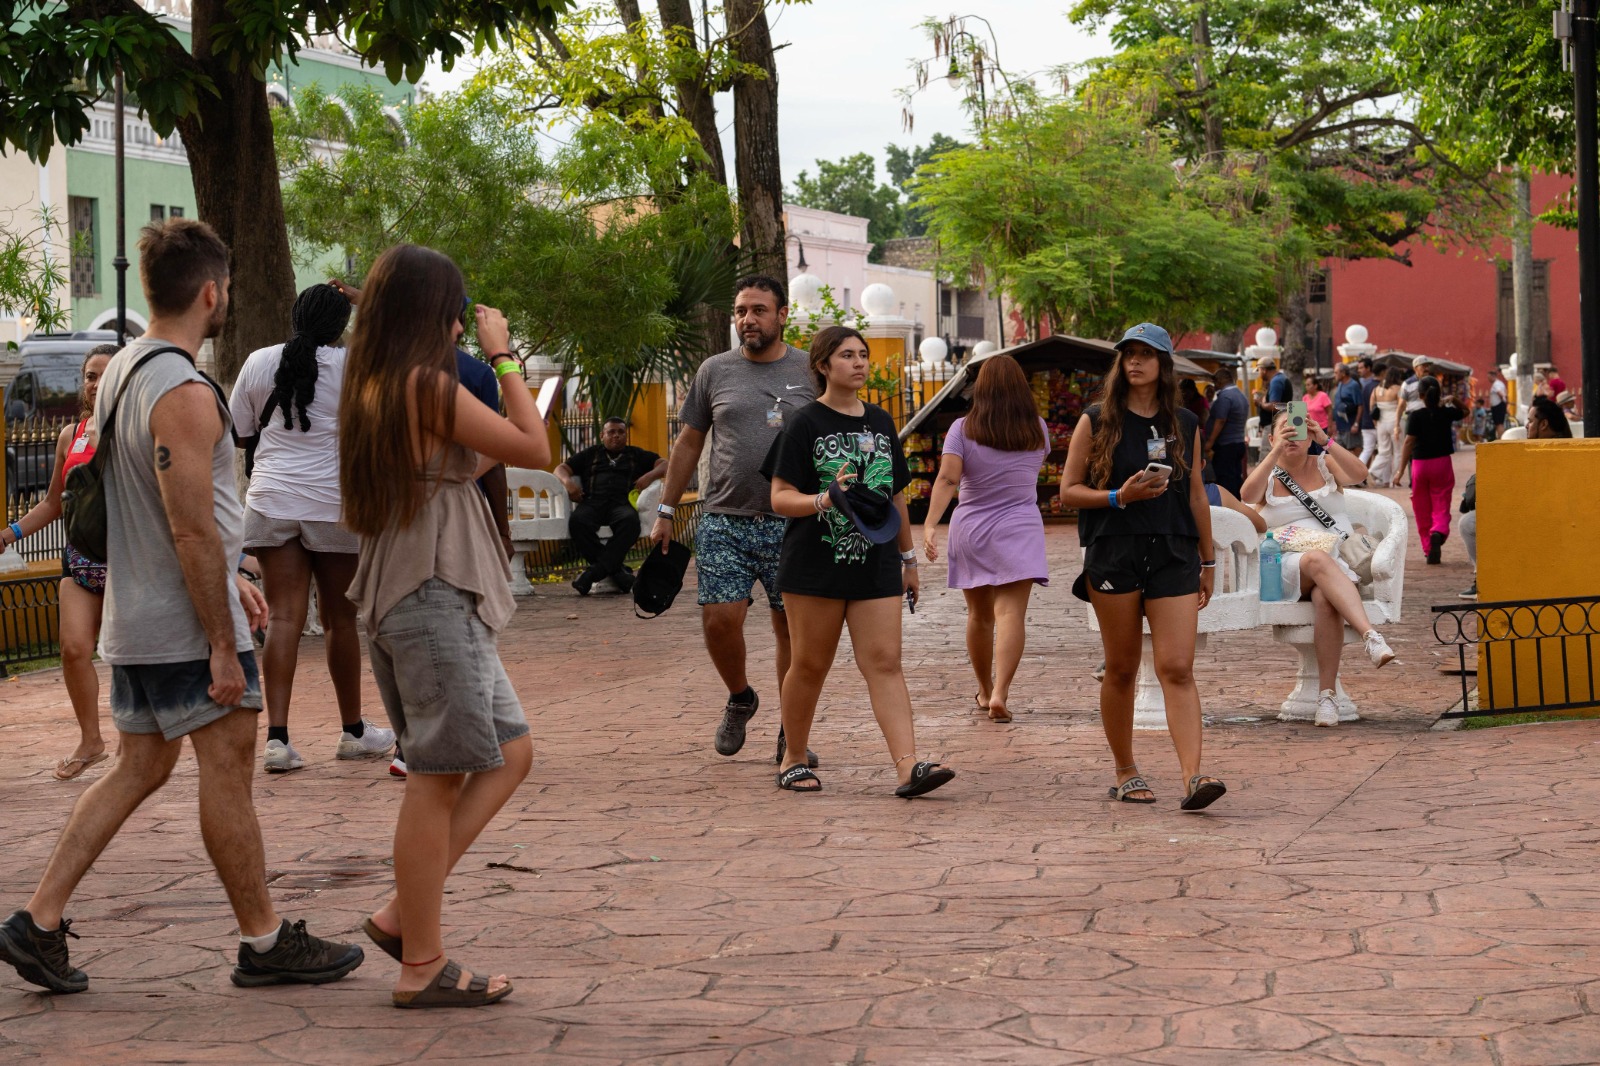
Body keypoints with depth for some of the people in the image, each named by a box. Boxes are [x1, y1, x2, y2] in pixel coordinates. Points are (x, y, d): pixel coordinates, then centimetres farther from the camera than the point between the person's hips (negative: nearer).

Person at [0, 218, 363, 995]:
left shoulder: (120, 372, 11)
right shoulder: (184, 394, -20)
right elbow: (193, 531, -23)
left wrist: (231, 578, 24)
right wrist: (223, 647, -19)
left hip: (134, 618, 9)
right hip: (186, 624, -9)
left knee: (139, 770, 14)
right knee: (227, 772, 1)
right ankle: (264, 943, 11)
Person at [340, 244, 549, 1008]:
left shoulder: (371, 388, 14)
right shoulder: (429, 385, -14)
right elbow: (535, 448, -8)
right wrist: (502, 355, -2)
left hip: (398, 595, 10)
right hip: (433, 596, -10)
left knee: (509, 754, 13)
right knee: (438, 779, -4)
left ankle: (402, 914, 10)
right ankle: (422, 967, 0)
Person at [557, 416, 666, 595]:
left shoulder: (636, 455, 30)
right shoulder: (591, 454, 32)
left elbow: (664, 465, 20)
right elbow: (561, 469, 26)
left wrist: (650, 476, -2)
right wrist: (568, 481, 2)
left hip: (622, 503, -1)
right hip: (592, 502, 1)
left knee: (630, 521, -40)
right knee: (577, 521, -37)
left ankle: (595, 571, -41)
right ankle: (617, 571, -34)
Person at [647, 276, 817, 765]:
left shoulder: (811, 372, 5)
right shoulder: (715, 371, 8)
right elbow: (688, 443, 14)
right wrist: (665, 511, 12)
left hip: (791, 524, -1)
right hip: (724, 521, 1)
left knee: (792, 629, 2)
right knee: (719, 619, -8)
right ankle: (740, 698, 21)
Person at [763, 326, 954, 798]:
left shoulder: (881, 423, 14)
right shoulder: (804, 425, -3)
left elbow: (897, 495, 21)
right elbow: (780, 497, -8)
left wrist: (908, 557, 21)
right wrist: (825, 499, -26)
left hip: (874, 566, 4)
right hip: (815, 565, -4)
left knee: (884, 662, -6)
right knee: (810, 665, 5)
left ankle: (908, 767, -15)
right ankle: (793, 760, 22)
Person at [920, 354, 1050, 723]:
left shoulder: (962, 429, -4)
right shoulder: (1038, 430, 3)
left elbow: (947, 478, -17)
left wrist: (930, 524, -23)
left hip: (970, 530, 1)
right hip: (1018, 530, -1)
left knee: (979, 614, 15)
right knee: (1011, 613, -10)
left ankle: (985, 691, 30)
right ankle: (1000, 693, -26)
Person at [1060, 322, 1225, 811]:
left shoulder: (1185, 425, 11)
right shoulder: (1097, 421, 4)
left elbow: (1196, 496, 18)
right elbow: (1069, 491, 2)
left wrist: (1208, 560, 19)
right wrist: (1120, 496, -14)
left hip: (1173, 554, 1)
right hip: (1114, 553, -1)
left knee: (1177, 668, -10)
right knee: (1121, 669, 6)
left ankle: (1193, 777, -19)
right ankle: (1125, 772, 19)